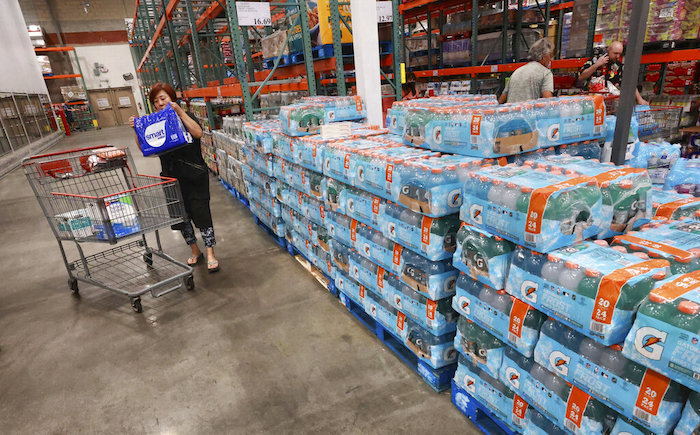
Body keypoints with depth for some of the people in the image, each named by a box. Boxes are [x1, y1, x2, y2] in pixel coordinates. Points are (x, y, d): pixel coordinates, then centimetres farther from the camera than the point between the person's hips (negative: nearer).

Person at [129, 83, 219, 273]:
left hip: (194, 175, -4)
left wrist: (180, 111, -22)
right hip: (172, 177, 4)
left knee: (200, 212, -7)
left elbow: (197, 133, -20)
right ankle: (195, 251, 26)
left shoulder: (185, 117, 1)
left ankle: (210, 254, 3)